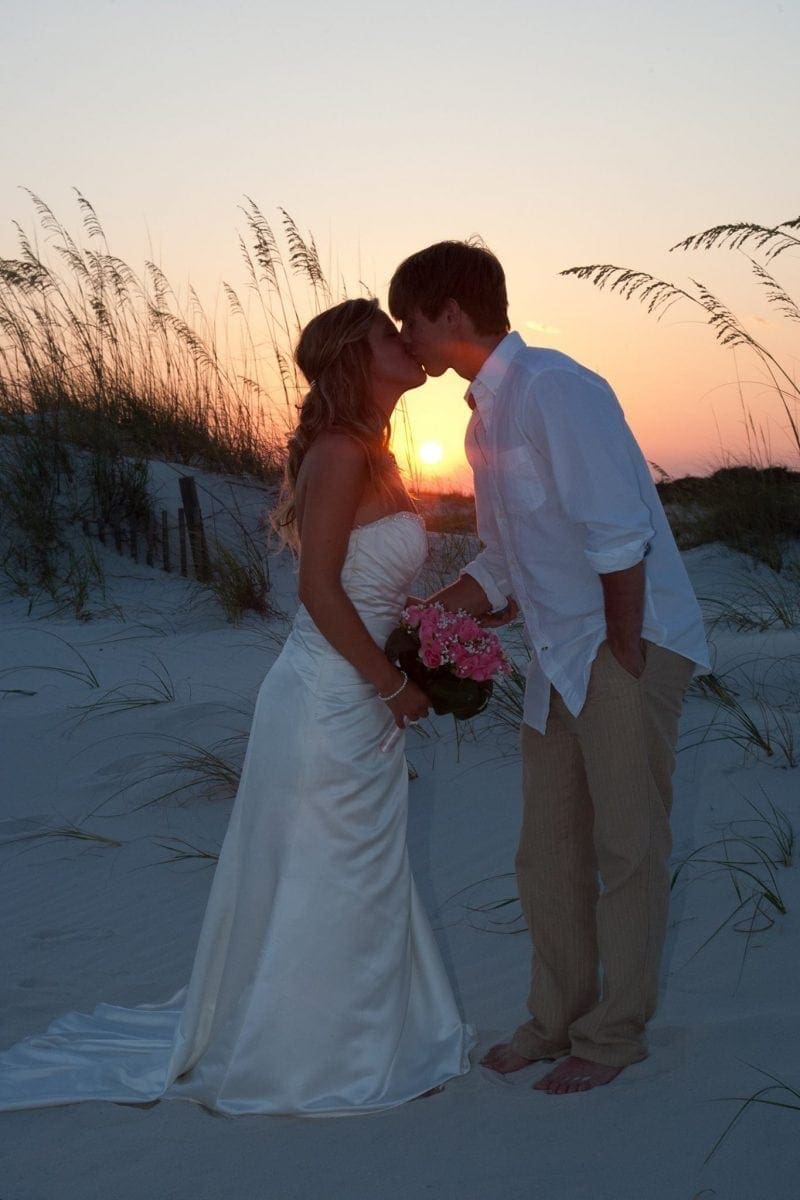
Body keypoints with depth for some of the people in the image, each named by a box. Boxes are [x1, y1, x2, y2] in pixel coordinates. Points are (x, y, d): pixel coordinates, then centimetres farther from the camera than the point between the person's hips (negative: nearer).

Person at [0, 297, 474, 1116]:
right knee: (319, 883, 2)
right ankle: (297, 1062, 16)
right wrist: (394, 686, -15)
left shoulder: (367, 455, 13)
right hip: (330, 702, -10)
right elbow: (319, 587, -21)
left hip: (354, 702, 10)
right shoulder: (342, 453, -16)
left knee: (351, 880, 17)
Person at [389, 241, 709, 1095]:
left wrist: (624, 661, -17)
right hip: (558, 657, 9)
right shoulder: (484, 418, 12)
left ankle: (613, 1033, 14)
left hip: (627, 647, -9)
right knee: (548, 852, 12)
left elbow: (619, 536, -21)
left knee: (626, 847, 2)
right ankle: (558, 1018, 27)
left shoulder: (552, 389, -17)